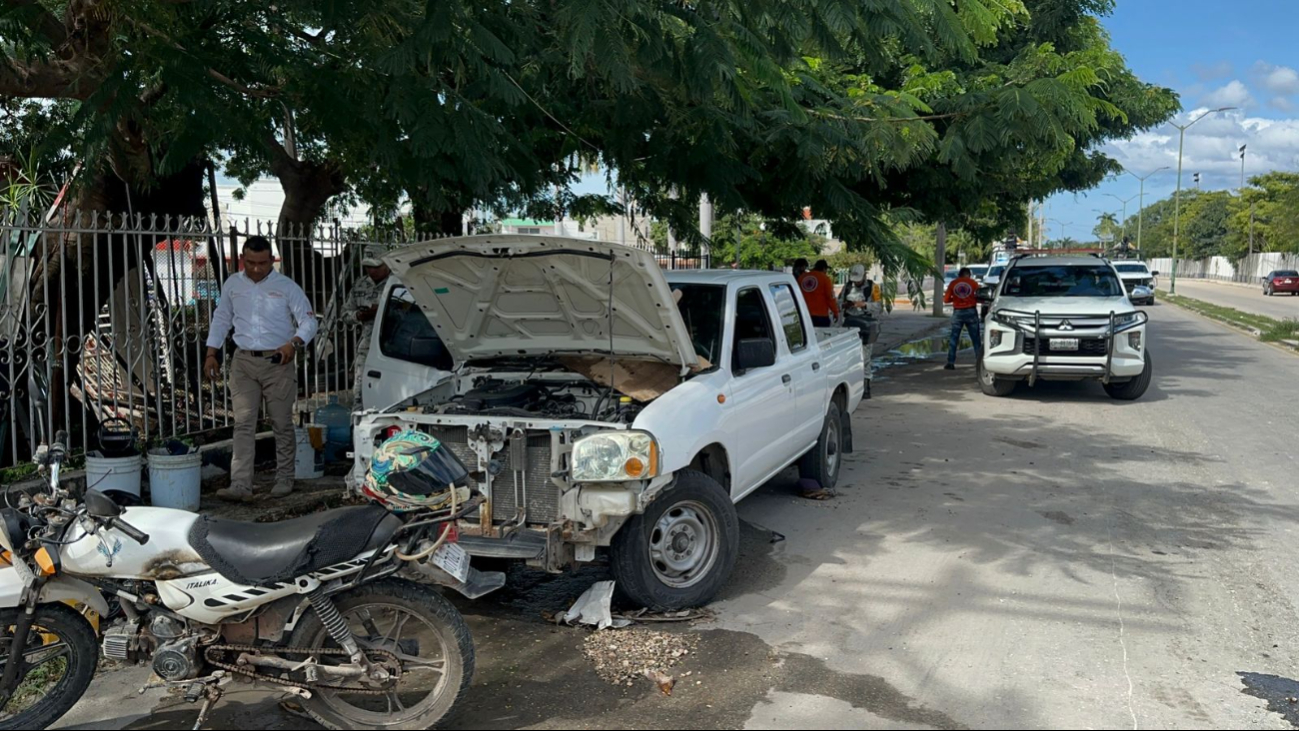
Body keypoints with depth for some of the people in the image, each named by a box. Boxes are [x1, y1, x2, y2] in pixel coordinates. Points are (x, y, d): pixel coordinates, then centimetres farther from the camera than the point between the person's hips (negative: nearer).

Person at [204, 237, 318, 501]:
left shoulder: (286, 286, -3)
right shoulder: (233, 284, 8)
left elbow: (309, 320, -4)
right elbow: (221, 320, 17)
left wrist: (294, 343, -22)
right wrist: (211, 354, 11)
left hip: (277, 363, -2)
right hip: (243, 362, 3)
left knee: (282, 423, 4)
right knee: (243, 423, -3)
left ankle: (284, 480, 16)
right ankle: (241, 484, -5)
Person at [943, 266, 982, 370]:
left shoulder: (953, 283, 3)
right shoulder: (973, 283, 2)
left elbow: (946, 299, 1)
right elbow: (979, 296, -4)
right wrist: (972, 298, 15)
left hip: (957, 312, 0)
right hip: (971, 312, 0)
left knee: (954, 339, 6)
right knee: (976, 339, 6)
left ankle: (950, 362, 0)